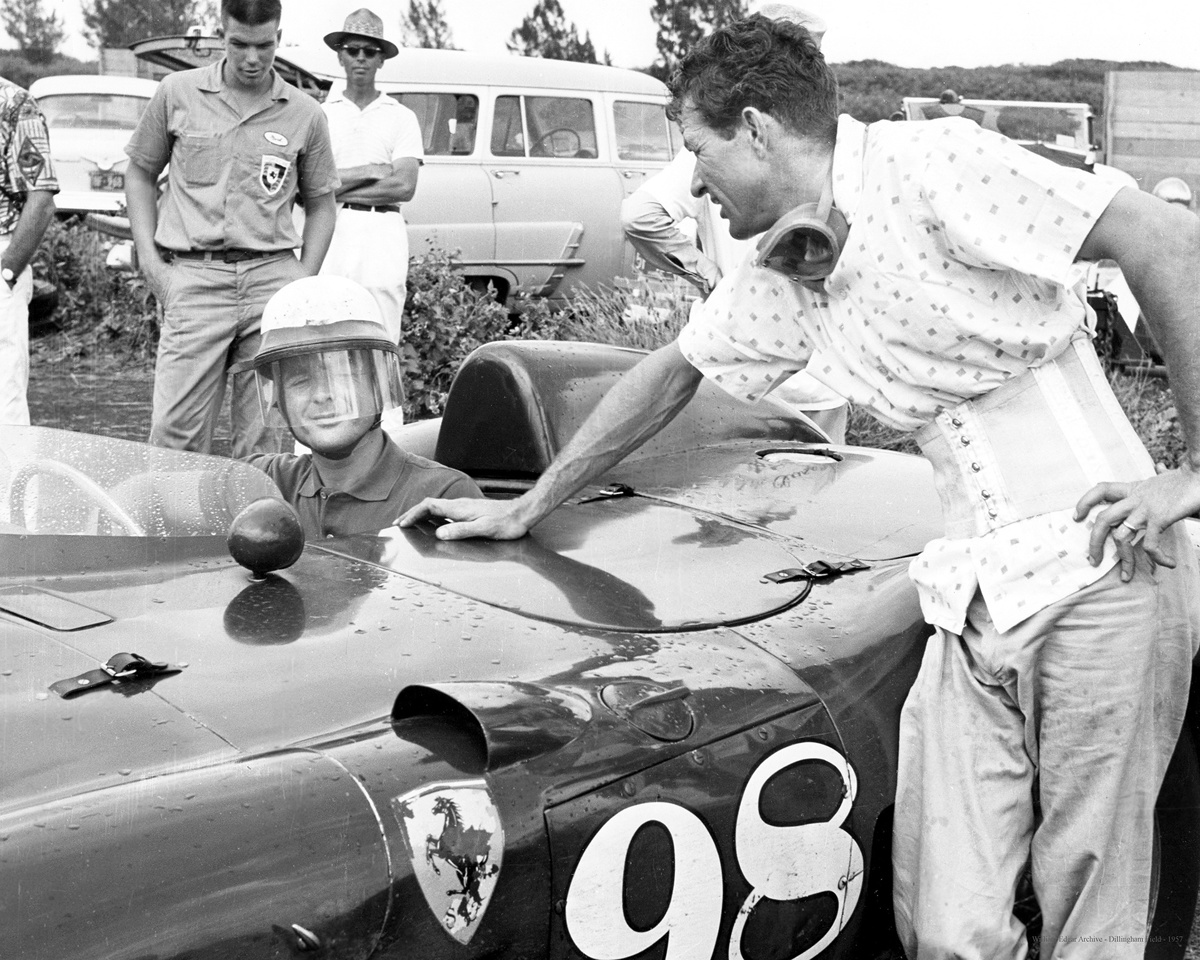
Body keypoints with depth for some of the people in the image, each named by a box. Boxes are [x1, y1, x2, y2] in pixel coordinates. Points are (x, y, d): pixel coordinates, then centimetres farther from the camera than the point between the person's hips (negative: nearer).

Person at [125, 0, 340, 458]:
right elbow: (140, 174, 15)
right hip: (194, 278, -1)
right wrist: (149, 259, 4)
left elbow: (321, 203, 16)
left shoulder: (306, 115, 8)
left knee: (269, 435, 4)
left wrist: (305, 279, 4)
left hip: (273, 276, 1)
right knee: (176, 432, -7)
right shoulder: (177, 93, 6)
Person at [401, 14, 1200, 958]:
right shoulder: (782, 279, 13)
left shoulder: (931, 166, -10)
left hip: (1104, 573, -6)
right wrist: (527, 508, 31)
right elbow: (671, 373, 26)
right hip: (973, 605, 6)